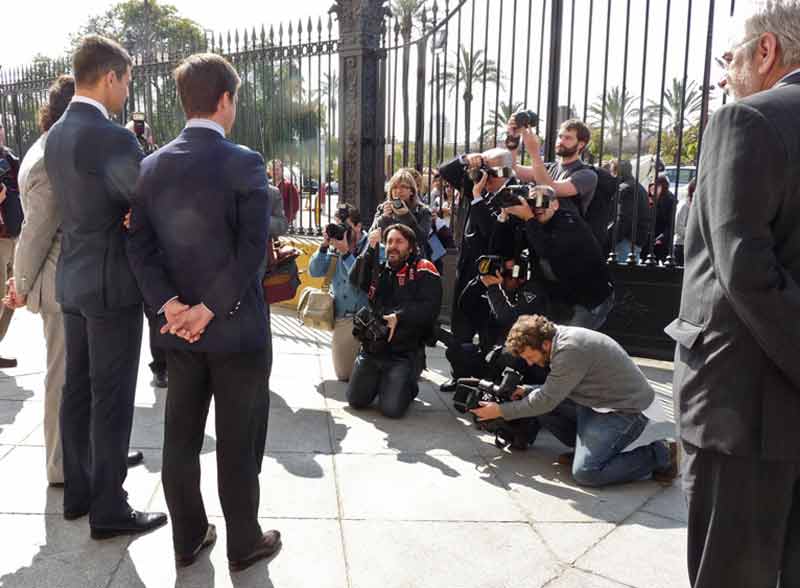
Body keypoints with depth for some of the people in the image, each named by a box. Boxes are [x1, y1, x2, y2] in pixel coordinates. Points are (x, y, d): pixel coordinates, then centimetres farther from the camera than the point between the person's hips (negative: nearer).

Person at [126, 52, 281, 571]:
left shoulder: (153, 166, 4)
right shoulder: (244, 162, -13)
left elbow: (140, 246, -1)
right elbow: (252, 249, -21)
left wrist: (169, 304, -8)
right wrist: (210, 308, -16)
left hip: (179, 328, 6)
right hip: (238, 328, -5)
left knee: (181, 437, 16)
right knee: (238, 444, 8)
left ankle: (188, 538, 30)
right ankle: (244, 543, 23)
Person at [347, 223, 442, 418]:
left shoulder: (423, 270, -5)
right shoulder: (379, 268, 12)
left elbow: (430, 307, -17)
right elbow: (356, 280, -6)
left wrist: (399, 317, -27)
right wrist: (370, 249, -11)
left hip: (403, 353, -5)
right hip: (372, 347, 5)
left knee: (392, 409, -11)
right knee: (356, 401, 7)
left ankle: (409, 386, 21)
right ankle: (380, 382, 35)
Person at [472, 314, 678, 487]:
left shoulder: (570, 350, -27)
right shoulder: (557, 338, 3)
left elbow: (547, 400, -21)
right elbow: (554, 390, 16)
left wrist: (501, 411, -12)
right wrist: (528, 391, 0)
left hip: (623, 408, -10)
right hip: (596, 402, 10)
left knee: (585, 473, -21)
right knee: (535, 402, 0)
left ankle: (660, 455, -5)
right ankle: (587, 445, 10)